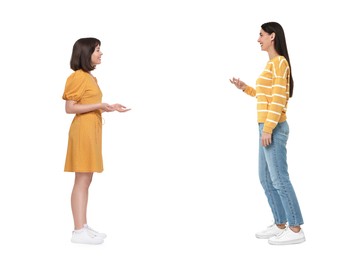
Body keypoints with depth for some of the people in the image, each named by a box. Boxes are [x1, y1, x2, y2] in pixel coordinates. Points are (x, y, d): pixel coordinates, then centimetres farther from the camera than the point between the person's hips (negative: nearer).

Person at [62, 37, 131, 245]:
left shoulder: (90, 77, 17)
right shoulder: (78, 76, -11)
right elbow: (70, 108, -15)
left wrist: (110, 108, 10)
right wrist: (99, 105, -20)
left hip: (92, 130, 10)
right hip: (83, 130, -10)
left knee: (86, 181, 10)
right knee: (82, 181, -8)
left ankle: (83, 227, 16)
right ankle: (79, 231, -3)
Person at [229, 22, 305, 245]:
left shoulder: (280, 62, -10)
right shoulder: (272, 64, 18)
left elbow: (279, 99, -17)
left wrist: (268, 128, -21)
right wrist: (244, 87, 18)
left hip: (274, 129, -10)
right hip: (268, 128, 10)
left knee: (279, 179, -7)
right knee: (266, 179, 12)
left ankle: (295, 229, 0)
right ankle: (280, 225, 18)